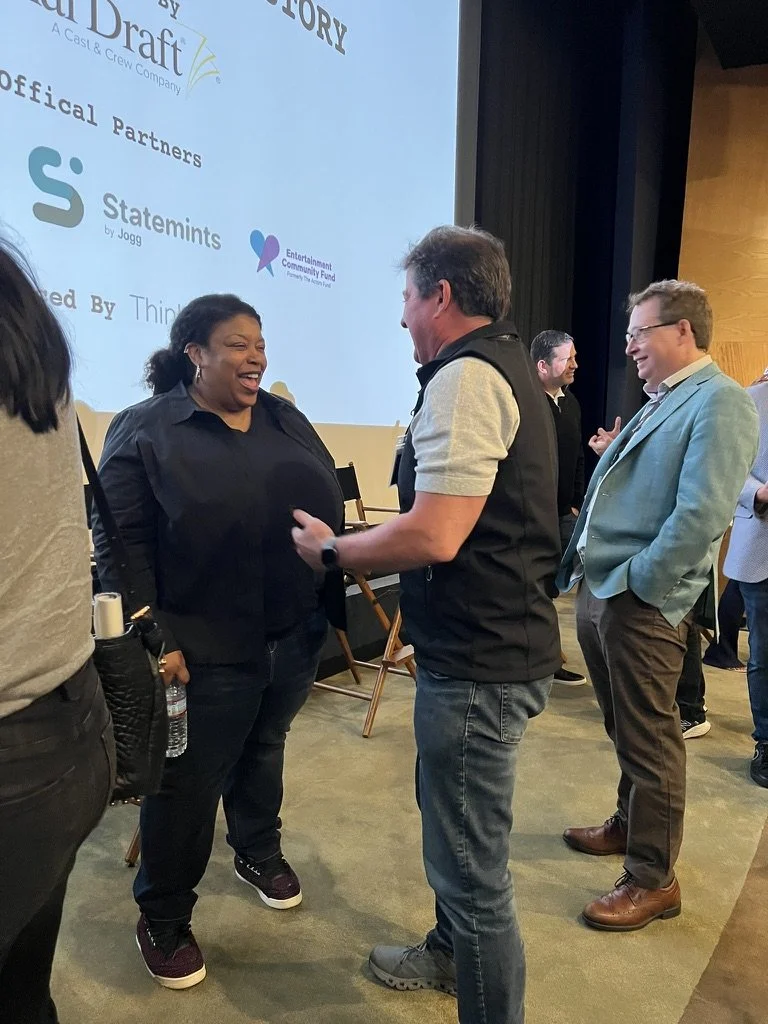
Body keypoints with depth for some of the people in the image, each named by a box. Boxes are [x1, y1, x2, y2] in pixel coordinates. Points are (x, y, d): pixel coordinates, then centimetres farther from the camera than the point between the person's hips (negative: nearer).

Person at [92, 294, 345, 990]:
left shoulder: (286, 420, 8)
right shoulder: (144, 430, -9)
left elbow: (330, 504, 12)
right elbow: (119, 545, -12)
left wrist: (339, 598, 9)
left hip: (297, 633, 6)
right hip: (208, 647, -5)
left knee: (265, 747, 24)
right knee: (190, 781, 8)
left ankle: (259, 852, 49)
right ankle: (162, 919, 31)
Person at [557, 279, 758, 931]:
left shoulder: (720, 403, -13)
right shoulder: (660, 403, 17)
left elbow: (701, 516, -24)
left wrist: (635, 585, -18)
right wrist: (591, 550, 12)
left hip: (642, 604, -9)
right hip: (599, 591, 9)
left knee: (649, 742, 4)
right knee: (624, 729, 23)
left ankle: (654, 880, 20)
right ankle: (630, 825, 42)